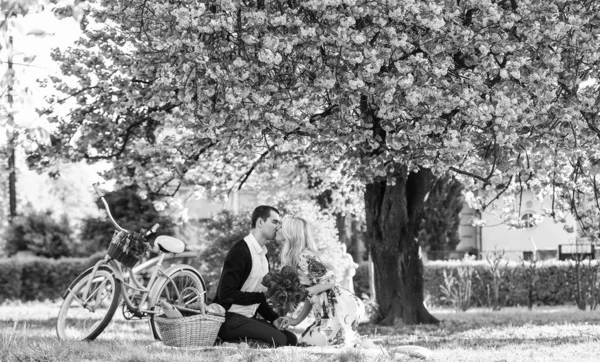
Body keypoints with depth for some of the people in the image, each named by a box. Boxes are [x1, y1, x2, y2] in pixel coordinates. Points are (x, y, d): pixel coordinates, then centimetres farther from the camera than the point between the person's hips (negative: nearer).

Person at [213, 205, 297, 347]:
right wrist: (261, 296, -16)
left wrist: (274, 318, 4)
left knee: (290, 339, -3)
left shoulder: (263, 255, 16)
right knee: (278, 340, -23)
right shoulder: (240, 252, -15)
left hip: (249, 318, 9)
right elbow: (226, 295, -22)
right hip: (230, 319, -9)